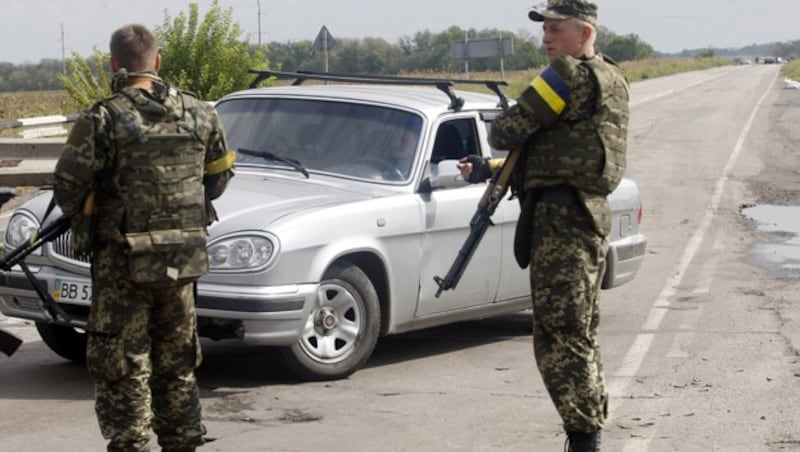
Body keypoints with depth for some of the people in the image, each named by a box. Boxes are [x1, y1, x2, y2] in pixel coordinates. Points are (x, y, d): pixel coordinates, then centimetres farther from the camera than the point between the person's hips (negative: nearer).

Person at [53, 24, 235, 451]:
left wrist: (83, 219, 9)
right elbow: (218, 179, 12)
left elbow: (68, 189, -11)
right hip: (183, 259, 5)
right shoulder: (199, 113, 2)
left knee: (122, 369, 3)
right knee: (176, 363, 18)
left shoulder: (104, 119, -13)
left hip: (123, 262, -5)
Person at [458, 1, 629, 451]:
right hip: (581, 214, 11)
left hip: (564, 218, -11)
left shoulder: (571, 76, -13)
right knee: (579, 335, 15)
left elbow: (510, 130, -14)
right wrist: (487, 169, 17)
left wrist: (498, 130, 10)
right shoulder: (605, 78, 19)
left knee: (560, 338, -9)